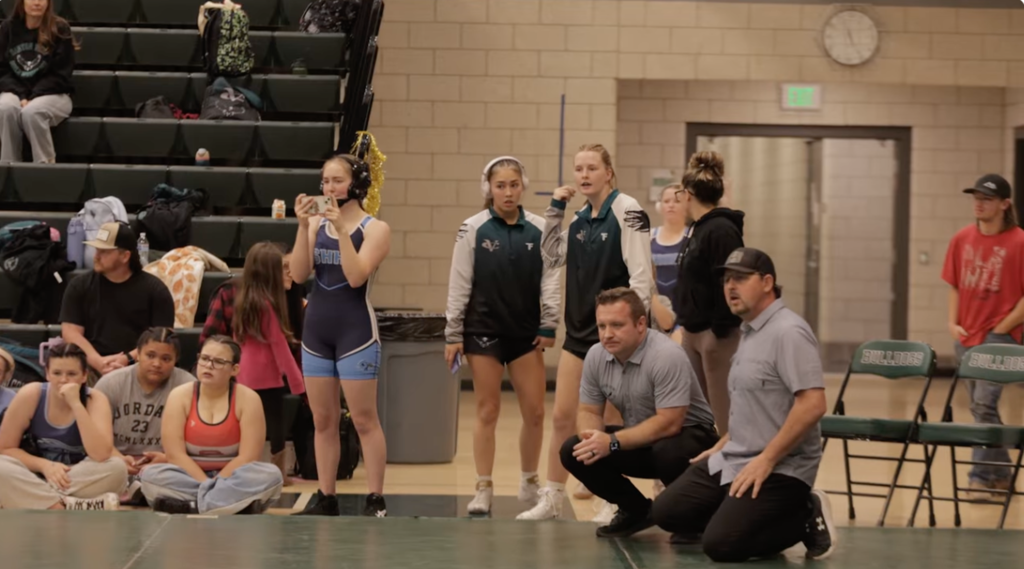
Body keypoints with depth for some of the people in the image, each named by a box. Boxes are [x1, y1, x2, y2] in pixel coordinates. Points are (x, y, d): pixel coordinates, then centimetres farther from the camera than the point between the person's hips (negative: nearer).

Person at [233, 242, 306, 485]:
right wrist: (298, 383, -8)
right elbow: (279, 346, -13)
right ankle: (279, 472, 2)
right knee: (275, 426, -1)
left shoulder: (242, 300, 6)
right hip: (267, 378, -7)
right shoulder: (268, 304, -14)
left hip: (245, 376, 7)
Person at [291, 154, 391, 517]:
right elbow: (299, 274, -4)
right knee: (323, 421, 9)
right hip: (316, 328, 5)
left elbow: (356, 276, -18)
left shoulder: (375, 228, -5)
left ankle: (376, 500, 1)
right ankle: (325, 498, 15)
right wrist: (303, 227, -13)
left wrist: (341, 227, -22)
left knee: (364, 420, -3)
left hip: (355, 330, -5)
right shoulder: (316, 224, 6)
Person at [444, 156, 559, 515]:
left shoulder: (539, 230, 1)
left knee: (535, 411, 3)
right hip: (483, 331, -2)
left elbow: (549, 280, 4)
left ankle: (529, 483, 21)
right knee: (487, 411, 2)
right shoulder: (473, 230, -4)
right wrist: (453, 334, -3)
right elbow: (459, 285, -2)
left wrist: (548, 327, -1)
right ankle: (483, 489, 11)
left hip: (526, 333, 2)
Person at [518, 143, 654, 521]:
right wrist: (555, 210, 12)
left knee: (613, 420, 2)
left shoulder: (626, 210, -11)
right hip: (579, 330, 7)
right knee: (562, 416, 7)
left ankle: (614, 503, 14)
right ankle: (552, 499, 16)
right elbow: (553, 254, 24)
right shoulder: (581, 219, 10)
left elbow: (641, 272, -16)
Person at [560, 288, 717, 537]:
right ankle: (636, 510, 8)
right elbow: (589, 412, 2)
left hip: (688, 435, -7)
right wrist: (592, 437, -23)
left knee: (667, 453, -39)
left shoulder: (667, 356, -28)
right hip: (637, 440, 7)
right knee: (573, 451, -9)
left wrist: (613, 442, -32)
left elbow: (669, 423, -30)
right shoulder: (596, 356, -7)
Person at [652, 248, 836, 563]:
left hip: (779, 469, -9)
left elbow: (812, 404, -26)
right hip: (733, 459, 9)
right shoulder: (750, 332, 14)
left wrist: (766, 460, -23)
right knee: (667, 512, 3)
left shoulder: (788, 332, -17)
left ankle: (807, 519, -2)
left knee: (722, 544, -20)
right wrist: (721, 446, 20)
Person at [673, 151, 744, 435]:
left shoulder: (721, 230, -16)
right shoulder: (698, 229, 14)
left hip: (717, 335, -10)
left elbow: (728, 286, -21)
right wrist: (686, 325, 14)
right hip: (694, 332, 10)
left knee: (723, 417, -6)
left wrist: (719, 332, -19)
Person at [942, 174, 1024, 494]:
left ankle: (981, 476, -8)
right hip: (966, 336, 6)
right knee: (980, 408, 12)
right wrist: (953, 323, 3)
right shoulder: (962, 240, 6)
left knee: (984, 404, -14)